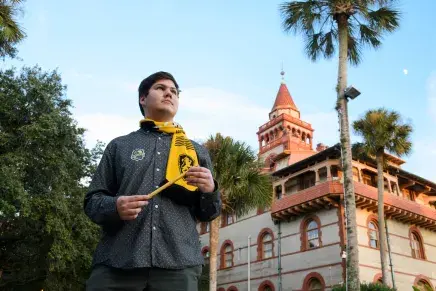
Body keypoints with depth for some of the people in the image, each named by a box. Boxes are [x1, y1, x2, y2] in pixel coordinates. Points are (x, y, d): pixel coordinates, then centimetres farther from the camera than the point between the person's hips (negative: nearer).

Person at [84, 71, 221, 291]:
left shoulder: (196, 151, 19)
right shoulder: (119, 146, 15)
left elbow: (206, 215, 17)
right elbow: (92, 200, 12)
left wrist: (210, 190, -5)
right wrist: (114, 206, -11)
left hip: (177, 264, 1)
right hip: (116, 264, 0)